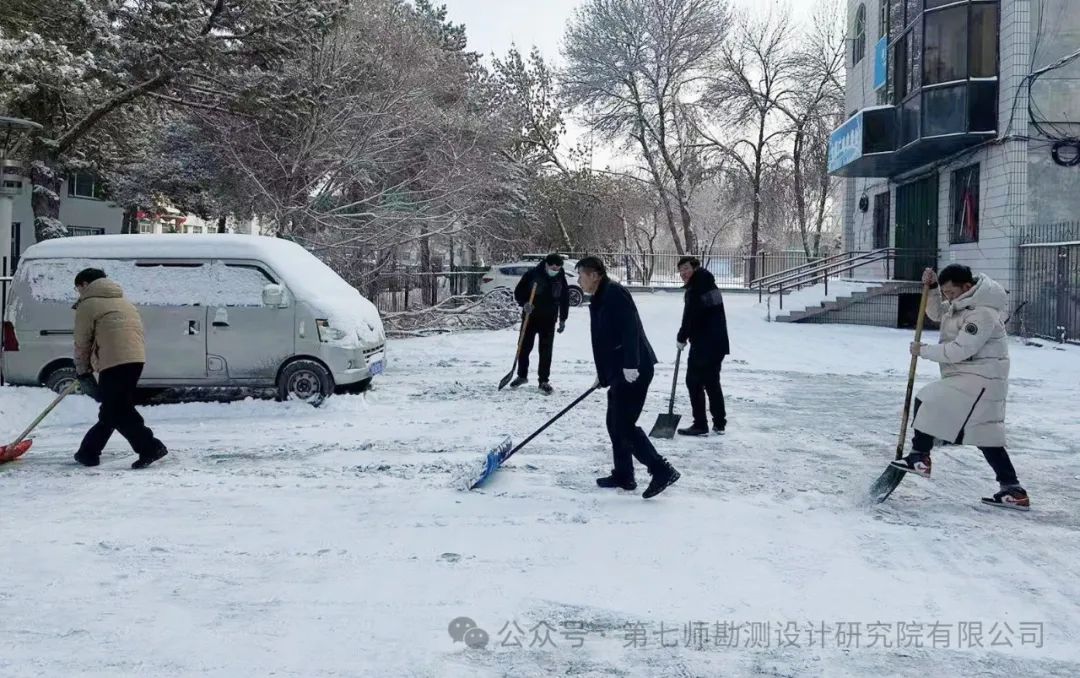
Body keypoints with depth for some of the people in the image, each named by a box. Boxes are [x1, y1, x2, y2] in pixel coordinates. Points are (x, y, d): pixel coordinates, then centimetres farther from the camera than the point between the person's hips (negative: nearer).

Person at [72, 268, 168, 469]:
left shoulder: (87, 305, 4)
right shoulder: (121, 301, 28)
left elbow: (82, 342, 3)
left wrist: (82, 371, 16)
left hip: (115, 361, -9)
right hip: (136, 358, 9)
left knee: (116, 411, -5)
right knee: (111, 409, 15)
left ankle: (150, 447, -15)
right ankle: (89, 452, 25)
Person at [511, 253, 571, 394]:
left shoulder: (561, 279, -2)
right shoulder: (532, 275, -10)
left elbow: (565, 299, 9)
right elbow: (518, 291, -4)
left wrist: (562, 319, 8)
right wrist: (524, 303, -22)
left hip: (549, 319, 1)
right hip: (531, 317, -1)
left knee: (546, 350, 0)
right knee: (524, 346, 5)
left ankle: (544, 380, 7)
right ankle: (522, 375, 22)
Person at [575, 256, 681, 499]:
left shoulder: (615, 293, -13)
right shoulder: (599, 300, 18)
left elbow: (630, 328, -24)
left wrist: (630, 364, -29)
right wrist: (603, 375, 27)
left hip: (633, 371, -10)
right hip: (619, 372, 10)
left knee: (624, 424, -9)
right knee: (615, 423, 14)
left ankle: (662, 470, -6)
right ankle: (623, 475, 22)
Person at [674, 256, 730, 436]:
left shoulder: (696, 290, -15)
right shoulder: (710, 285, 16)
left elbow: (690, 318, -16)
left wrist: (681, 338, -1)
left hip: (703, 345, -9)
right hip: (718, 343, 9)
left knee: (694, 382, -2)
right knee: (712, 382, 17)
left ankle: (700, 425, -2)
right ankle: (719, 423, 22)